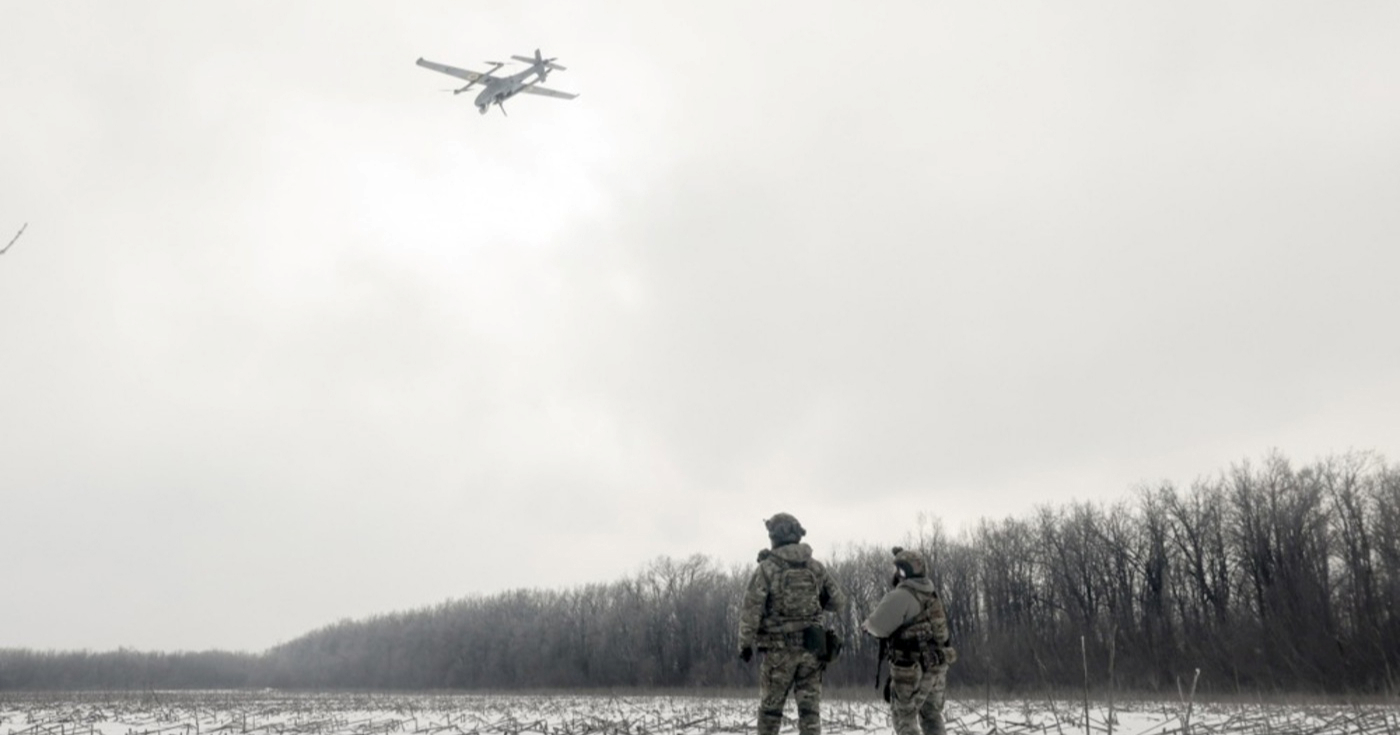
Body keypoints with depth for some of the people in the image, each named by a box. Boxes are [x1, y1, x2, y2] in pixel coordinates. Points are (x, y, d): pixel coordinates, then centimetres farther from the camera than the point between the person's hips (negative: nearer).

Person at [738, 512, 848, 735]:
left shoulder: (767, 568, -8)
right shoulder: (816, 567, 4)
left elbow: (751, 608, -10)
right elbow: (839, 602, 11)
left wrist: (745, 643, -1)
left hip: (779, 649, -3)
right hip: (811, 648, 3)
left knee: (770, 707, 13)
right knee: (809, 708, 6)